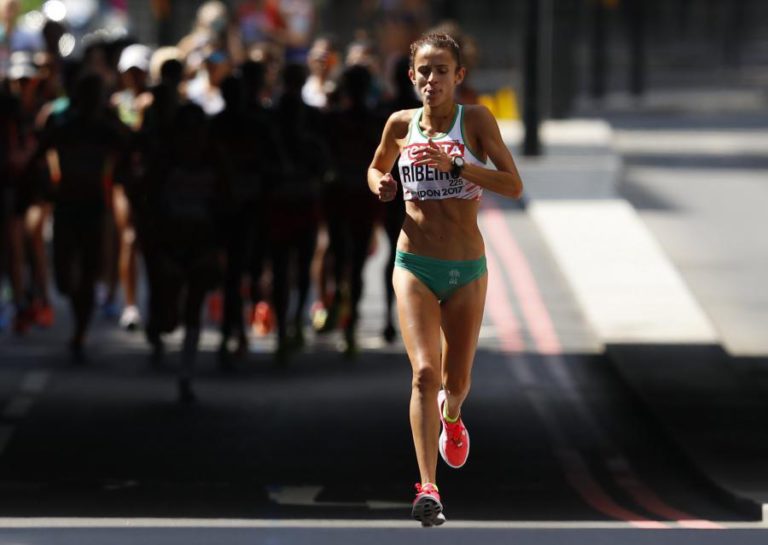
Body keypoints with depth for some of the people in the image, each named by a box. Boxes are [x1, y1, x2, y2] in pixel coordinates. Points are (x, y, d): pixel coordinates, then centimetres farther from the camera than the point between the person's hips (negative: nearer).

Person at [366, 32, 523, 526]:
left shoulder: (476, 120, -6)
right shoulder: (401, 125, 2)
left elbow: (514, 185, -13)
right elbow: (376, 167, 22)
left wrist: (455, 165, -23)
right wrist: (379, 184, -2)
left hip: (467, 269, 0)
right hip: (414, 265, 0)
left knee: (456, 380, 12)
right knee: (425, 372, -17)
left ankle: (451, 417, 51)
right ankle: (428, 488, -22)